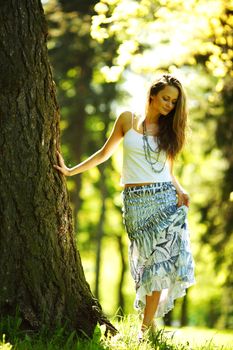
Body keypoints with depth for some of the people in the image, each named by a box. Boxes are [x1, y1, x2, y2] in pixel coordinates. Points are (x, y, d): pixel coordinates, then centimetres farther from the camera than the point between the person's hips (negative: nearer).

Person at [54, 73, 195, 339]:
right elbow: (105, 153, 15)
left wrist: (180, 191, -6)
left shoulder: (168, 130, 10)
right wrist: (70, 171, 12)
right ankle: (150, 317, 7)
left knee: (159, 257, -7)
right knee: (149, 258, -3)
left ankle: (146, 325, -3)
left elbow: (169, 172, 13)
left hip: (165, 199, 1)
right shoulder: (128, 119, 8)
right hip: (135, 202, -1)